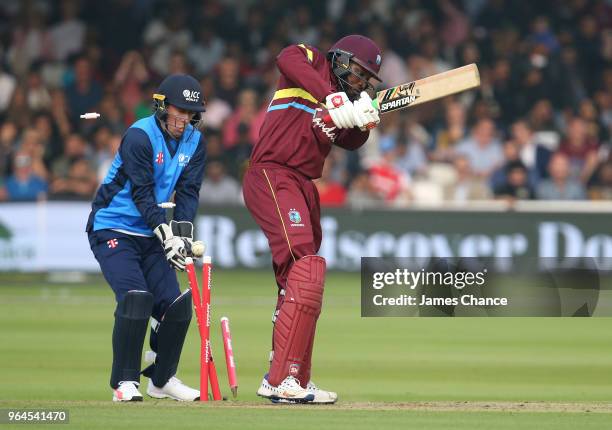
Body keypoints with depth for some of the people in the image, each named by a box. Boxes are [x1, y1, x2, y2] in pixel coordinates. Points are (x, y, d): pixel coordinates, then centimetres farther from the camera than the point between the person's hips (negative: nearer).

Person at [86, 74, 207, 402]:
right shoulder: (140, 136, -17)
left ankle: (162, 379, 15)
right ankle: (125, 383, -15)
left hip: (150, 235, 6)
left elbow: (188, 193, -2)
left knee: (176, 302, -3)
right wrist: (166, 236, -31)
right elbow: (142, 193, -22)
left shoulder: (195, 142, 3)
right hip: (113, 230, -6)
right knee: (136, 296, -23)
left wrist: (183, 234, -18)